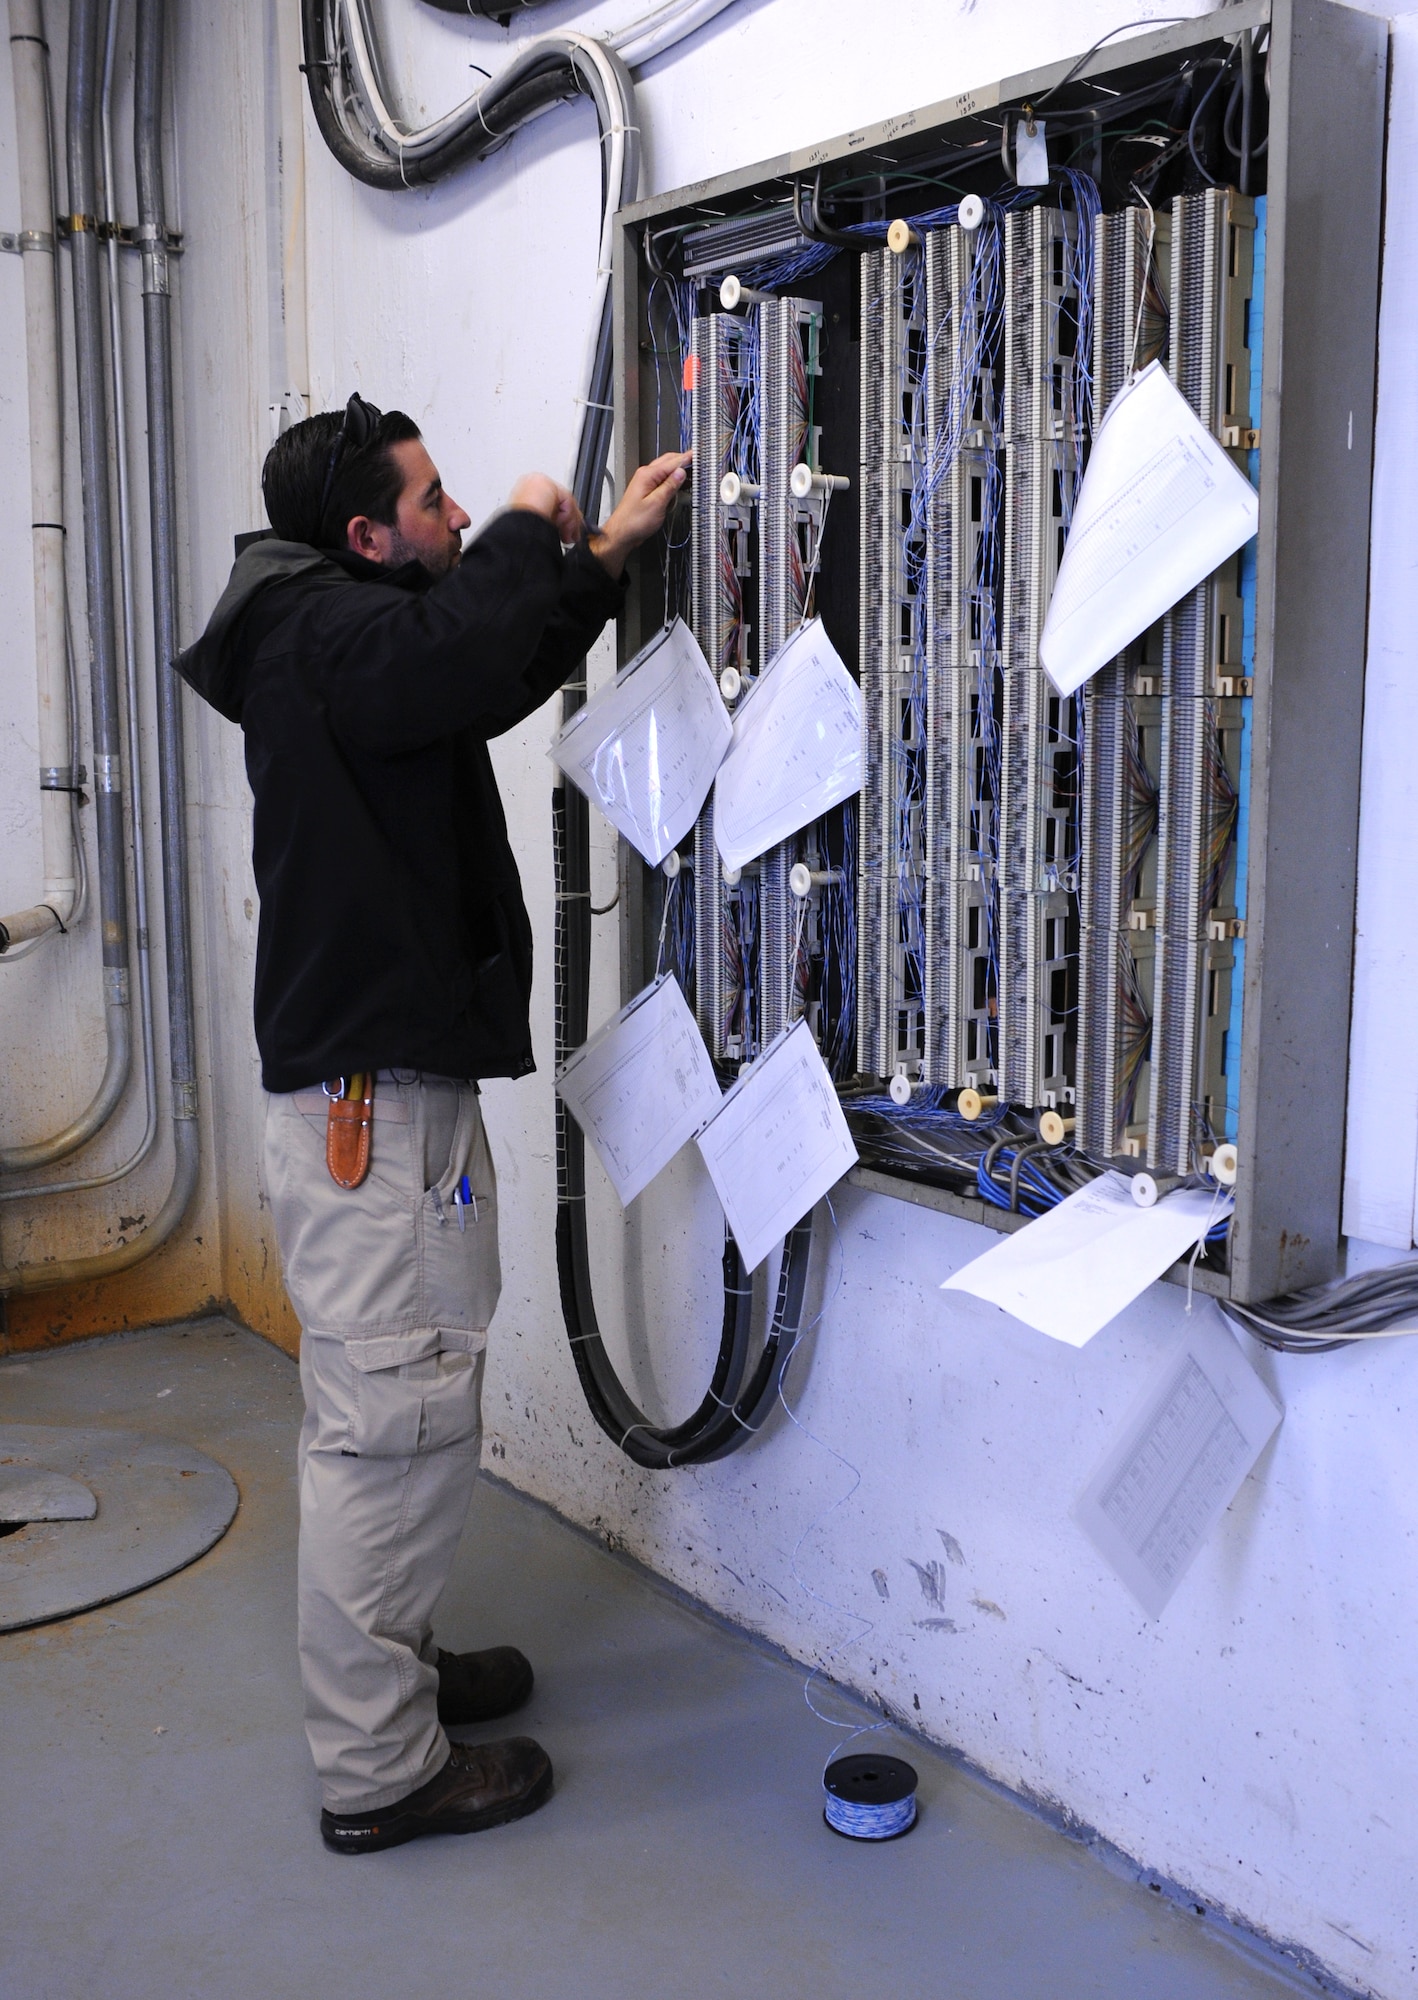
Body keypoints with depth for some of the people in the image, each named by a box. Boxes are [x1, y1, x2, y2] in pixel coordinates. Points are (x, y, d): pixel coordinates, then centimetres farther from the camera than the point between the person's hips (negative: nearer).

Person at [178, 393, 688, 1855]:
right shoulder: (321, 629, -14)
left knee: (376, 1408, 20)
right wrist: (525, 535, -15)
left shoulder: (331, 629, 18)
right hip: (373, 1091, -11)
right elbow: (457, 655, -34)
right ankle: (378, 1770, 6)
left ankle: (388, 1666, 36)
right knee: (397, 1417, -5)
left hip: (374, 1080, 11)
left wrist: (602, 556, 25)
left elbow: (501, 679, 30)